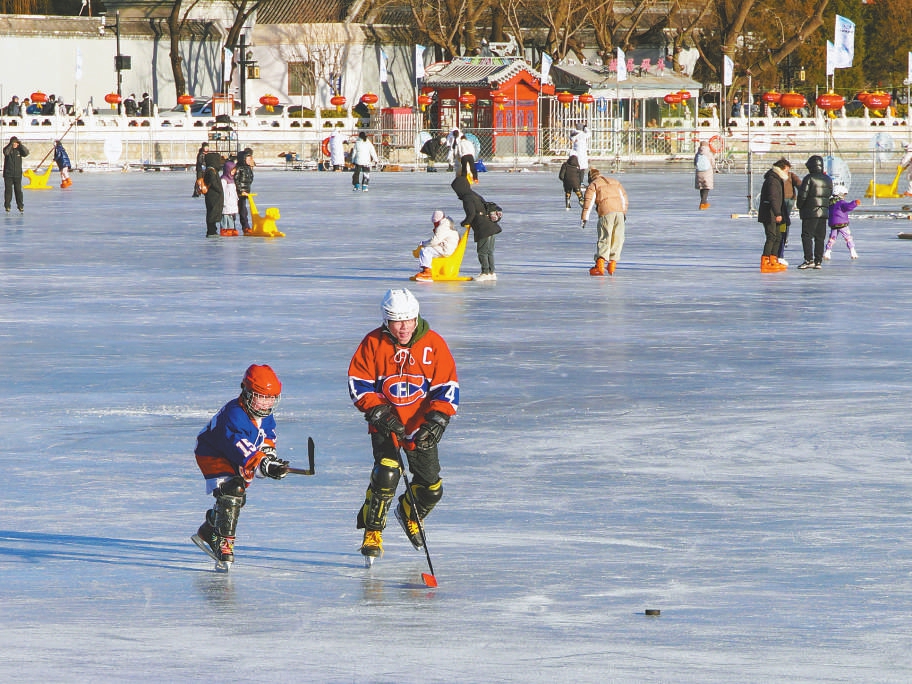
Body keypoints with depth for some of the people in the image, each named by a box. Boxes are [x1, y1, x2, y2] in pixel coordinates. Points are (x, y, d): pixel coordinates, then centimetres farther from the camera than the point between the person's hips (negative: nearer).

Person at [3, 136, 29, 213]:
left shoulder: (19, 149, 4)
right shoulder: (8, 149, -2)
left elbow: (26, 153, -12)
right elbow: (5, 152, -24)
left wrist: (21, 145, -19)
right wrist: (10, 145, -31)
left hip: (18, 174, 1)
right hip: (8, 174, -1)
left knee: (18, 190, 2)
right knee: (8, 190, 1)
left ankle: (20, 206, 7)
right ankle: (7, 206, 8)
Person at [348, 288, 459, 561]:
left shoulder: (433, 344, -7)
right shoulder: (373, 344, -9)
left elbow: (447, 386, -4)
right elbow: (358, 382, -4)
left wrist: (437, 420, -17)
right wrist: (377, 411, -17)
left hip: (420, 424, 2)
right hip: (385, 424, -2)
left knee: (431, 488, 5)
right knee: (386, 474, -24)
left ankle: (409, 513, 39)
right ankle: (372, 532, -8)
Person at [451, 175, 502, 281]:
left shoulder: (467, 199, -11)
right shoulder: (476, 196, 19)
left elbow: (471, 213, -21)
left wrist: (465, 223, -2)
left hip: (484, 230, -10)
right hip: (492, 227, 10)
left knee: (482, 251, -2)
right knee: (489, 251, 15)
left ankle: (485, 273, 0)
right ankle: (491, 273, 19)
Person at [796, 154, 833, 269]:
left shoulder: (809, 178, -12)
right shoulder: (827, 179, 9)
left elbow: (802, 195, -13)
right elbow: (829, 194, 12)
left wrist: (799, 206, 3)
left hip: (810, 212, -6)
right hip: (824, 212, 6)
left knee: (807, 236, -3)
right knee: (820, 238, 9)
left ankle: (809, 259, -12)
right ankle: (818, 261, 7)